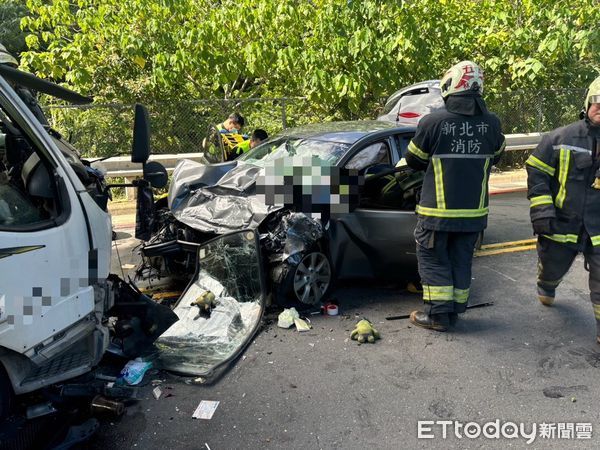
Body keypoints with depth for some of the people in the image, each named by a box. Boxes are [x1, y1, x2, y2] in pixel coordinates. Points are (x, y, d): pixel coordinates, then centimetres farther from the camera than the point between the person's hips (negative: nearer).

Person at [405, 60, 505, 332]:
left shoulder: (433, 122, -15)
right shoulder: (492, 123, -2)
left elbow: (413, 160, -2)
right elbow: (495, 157, 15)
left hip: (438, 210, -4)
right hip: (474, 211, 4)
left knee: (433, 259, 9)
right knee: (461, 260, 16)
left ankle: (437, 315, 11)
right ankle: (455, 310, 26)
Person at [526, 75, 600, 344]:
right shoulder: (559, 138, -4)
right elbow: (536, 173, -4)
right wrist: (541, 211, -13)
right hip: (561, 225, 0)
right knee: (551, 268, 21)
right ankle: (546, 289, 54)